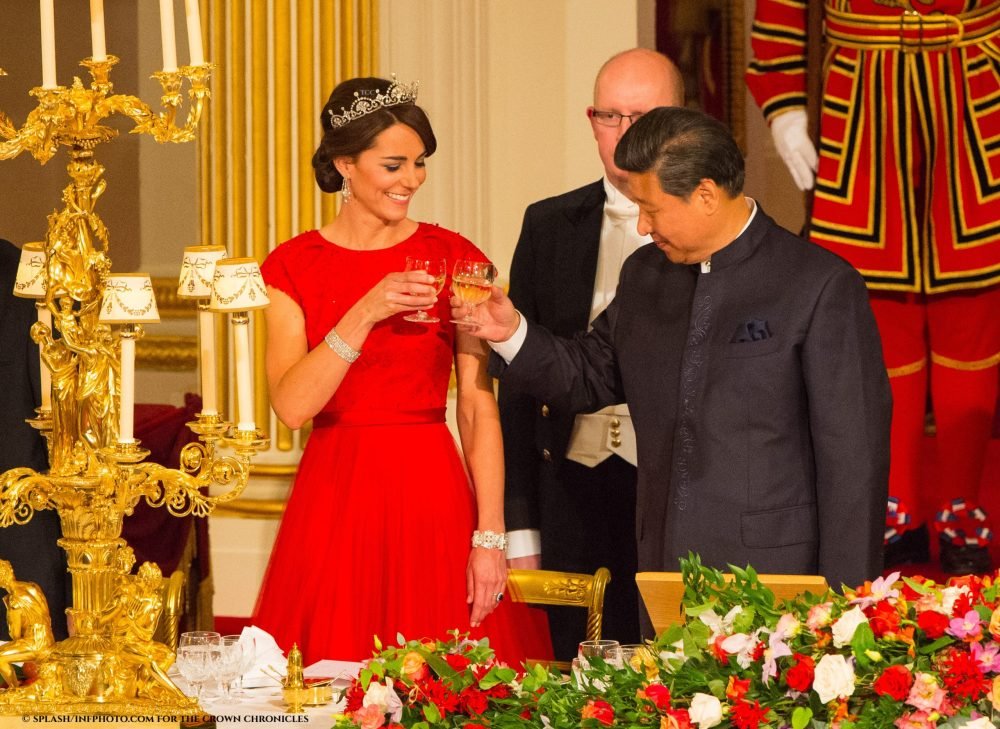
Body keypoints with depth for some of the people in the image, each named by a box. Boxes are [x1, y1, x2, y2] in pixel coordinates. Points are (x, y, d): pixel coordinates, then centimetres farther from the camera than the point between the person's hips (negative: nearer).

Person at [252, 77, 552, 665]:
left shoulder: (454, 258, 3)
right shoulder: (294, 267, 3)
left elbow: (480, 408, -1)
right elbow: (292, 405, -10)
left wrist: (490, 538, -8)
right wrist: (366, 313, -20)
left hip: (434, 498, 0)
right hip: (335, 501, 0)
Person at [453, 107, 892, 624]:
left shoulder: (822, 286, -8)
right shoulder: (644, 276, 12)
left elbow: (853, 455, -9)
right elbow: (592, 377, 24)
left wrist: (843, 604, -11)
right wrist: (513, 334, 5)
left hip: (773, 582, -5)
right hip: (665, 577, 6)